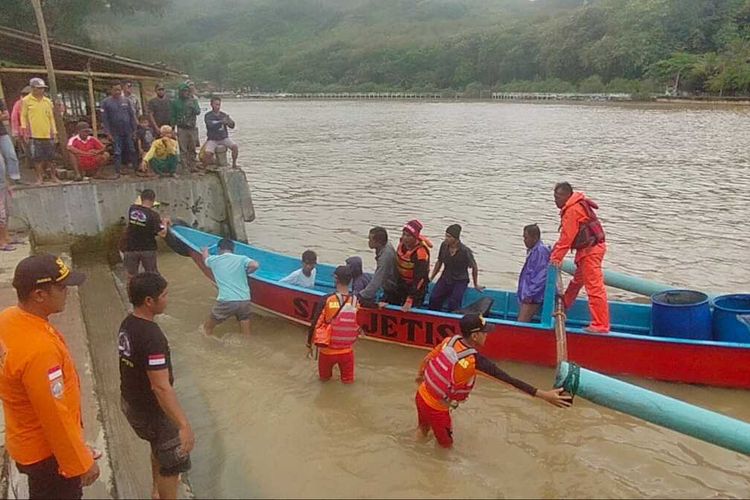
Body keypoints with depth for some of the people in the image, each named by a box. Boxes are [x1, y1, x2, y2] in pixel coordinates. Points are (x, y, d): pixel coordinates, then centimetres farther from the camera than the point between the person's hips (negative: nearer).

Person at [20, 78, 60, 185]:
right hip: (34, 135, -3)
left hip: (47, 134, 3)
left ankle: (53, 176, 18)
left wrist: (54, 131, 11)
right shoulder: (26, 101, 2)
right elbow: (23, 116, 3)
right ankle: (39, 177, 7)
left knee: (49, 157, 7)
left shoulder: (48, 101, 12)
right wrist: (24, 130, -4)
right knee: (37, 157, -1)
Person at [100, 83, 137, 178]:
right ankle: (117, 171, 6)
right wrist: (108, 133, -9)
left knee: (131, 150, 7)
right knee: (117, 152, 1)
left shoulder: (126, 100, 5)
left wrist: (134, 129, 2)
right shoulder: (106, 102, -1)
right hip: (115, 133, -2)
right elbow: (104, 119, -3)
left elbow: (132, 115, 7)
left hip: (128, 131, 2)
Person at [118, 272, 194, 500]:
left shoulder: (127, 324, -2)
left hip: (131, 402, 10)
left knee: (159, 447, 32)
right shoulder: (152, 337, -32)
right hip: (150, 409, -10)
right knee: (173, 461, 9)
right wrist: (184, 425, -35)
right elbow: (161, 387, -35)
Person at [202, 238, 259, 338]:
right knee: (246, 337, 15)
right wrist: (245, 273, 9)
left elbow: (206, 259, 33)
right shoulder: (242, 258, 6)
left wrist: (205, 251, 56)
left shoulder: (214, 260, 10)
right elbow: (255, 265, -12)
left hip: (225, 302, -1)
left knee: (207, 329, 21)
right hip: (244, 301, 1)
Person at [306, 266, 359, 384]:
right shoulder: (356, 301, -9)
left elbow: (315, 325, -11)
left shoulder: (326, 300, -16)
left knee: (324, 378, 26)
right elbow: (359, 326, 3)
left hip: (327, 350, 0)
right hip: (347, 350, 1)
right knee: (348, 380, 18)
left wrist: (309, 345, 2)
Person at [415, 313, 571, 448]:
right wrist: (544, 395, -34)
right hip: (436, 407, -6)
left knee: (424, 426, 37)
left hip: (421, 395, 6)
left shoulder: (451, 340, -11)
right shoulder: (475, 360, -31)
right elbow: (510, 380, -34)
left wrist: (421, 375, 27)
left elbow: (427, 359, 5)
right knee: (446, 443, 22)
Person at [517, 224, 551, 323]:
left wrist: (530, 294, -19)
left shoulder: (541, 251, -16)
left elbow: (541, 277, -20)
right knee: (522, 323, 9)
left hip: (532, 297, -10)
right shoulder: (533, 251, 14)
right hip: (526, 295, 10)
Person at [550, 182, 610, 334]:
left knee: (594, 287, -10)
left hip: (590, 250, -11)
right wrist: (555, 252, 14)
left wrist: (556, 257, -18)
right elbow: (566, 236, 15)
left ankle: (601, 325, -8)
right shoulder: (577, 205, 13)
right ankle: (564, 305, 48)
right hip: (589, 249, 11)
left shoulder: (572, 210, -19)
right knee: (577, 280, 27)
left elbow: (566, 237, -21)